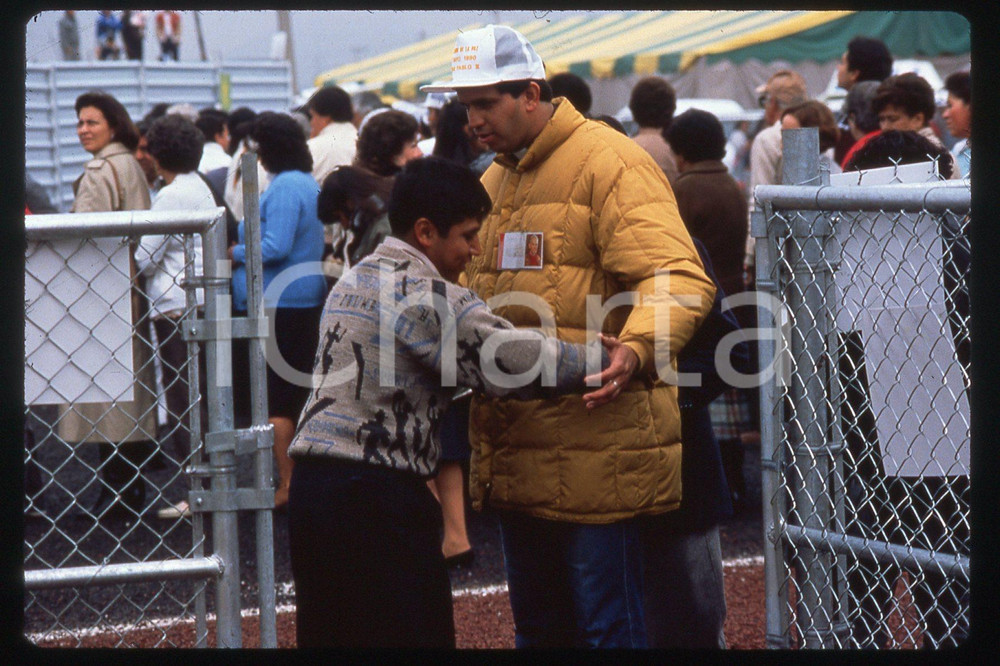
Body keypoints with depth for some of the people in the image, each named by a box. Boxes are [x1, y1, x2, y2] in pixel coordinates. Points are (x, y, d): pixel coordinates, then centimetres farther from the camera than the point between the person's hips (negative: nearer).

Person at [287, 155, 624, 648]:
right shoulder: (425, 294, -11)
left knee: (330, 634, 12)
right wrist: (602, 362, -1)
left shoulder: (355, 281, 19)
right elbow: (517, 358, -14)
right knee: (413, 632, -3)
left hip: (312, 482, 9)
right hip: (375, 493, -9)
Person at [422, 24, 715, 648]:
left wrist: (637, 349, -36)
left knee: (608, 624, -5)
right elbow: (472, 290, 31)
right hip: (517, 452, 9)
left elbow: (678, 276, -19)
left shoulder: (610, 163, -9)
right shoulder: (494, 181, 19)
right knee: (537, 623, 16)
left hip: (594, 448, -9)